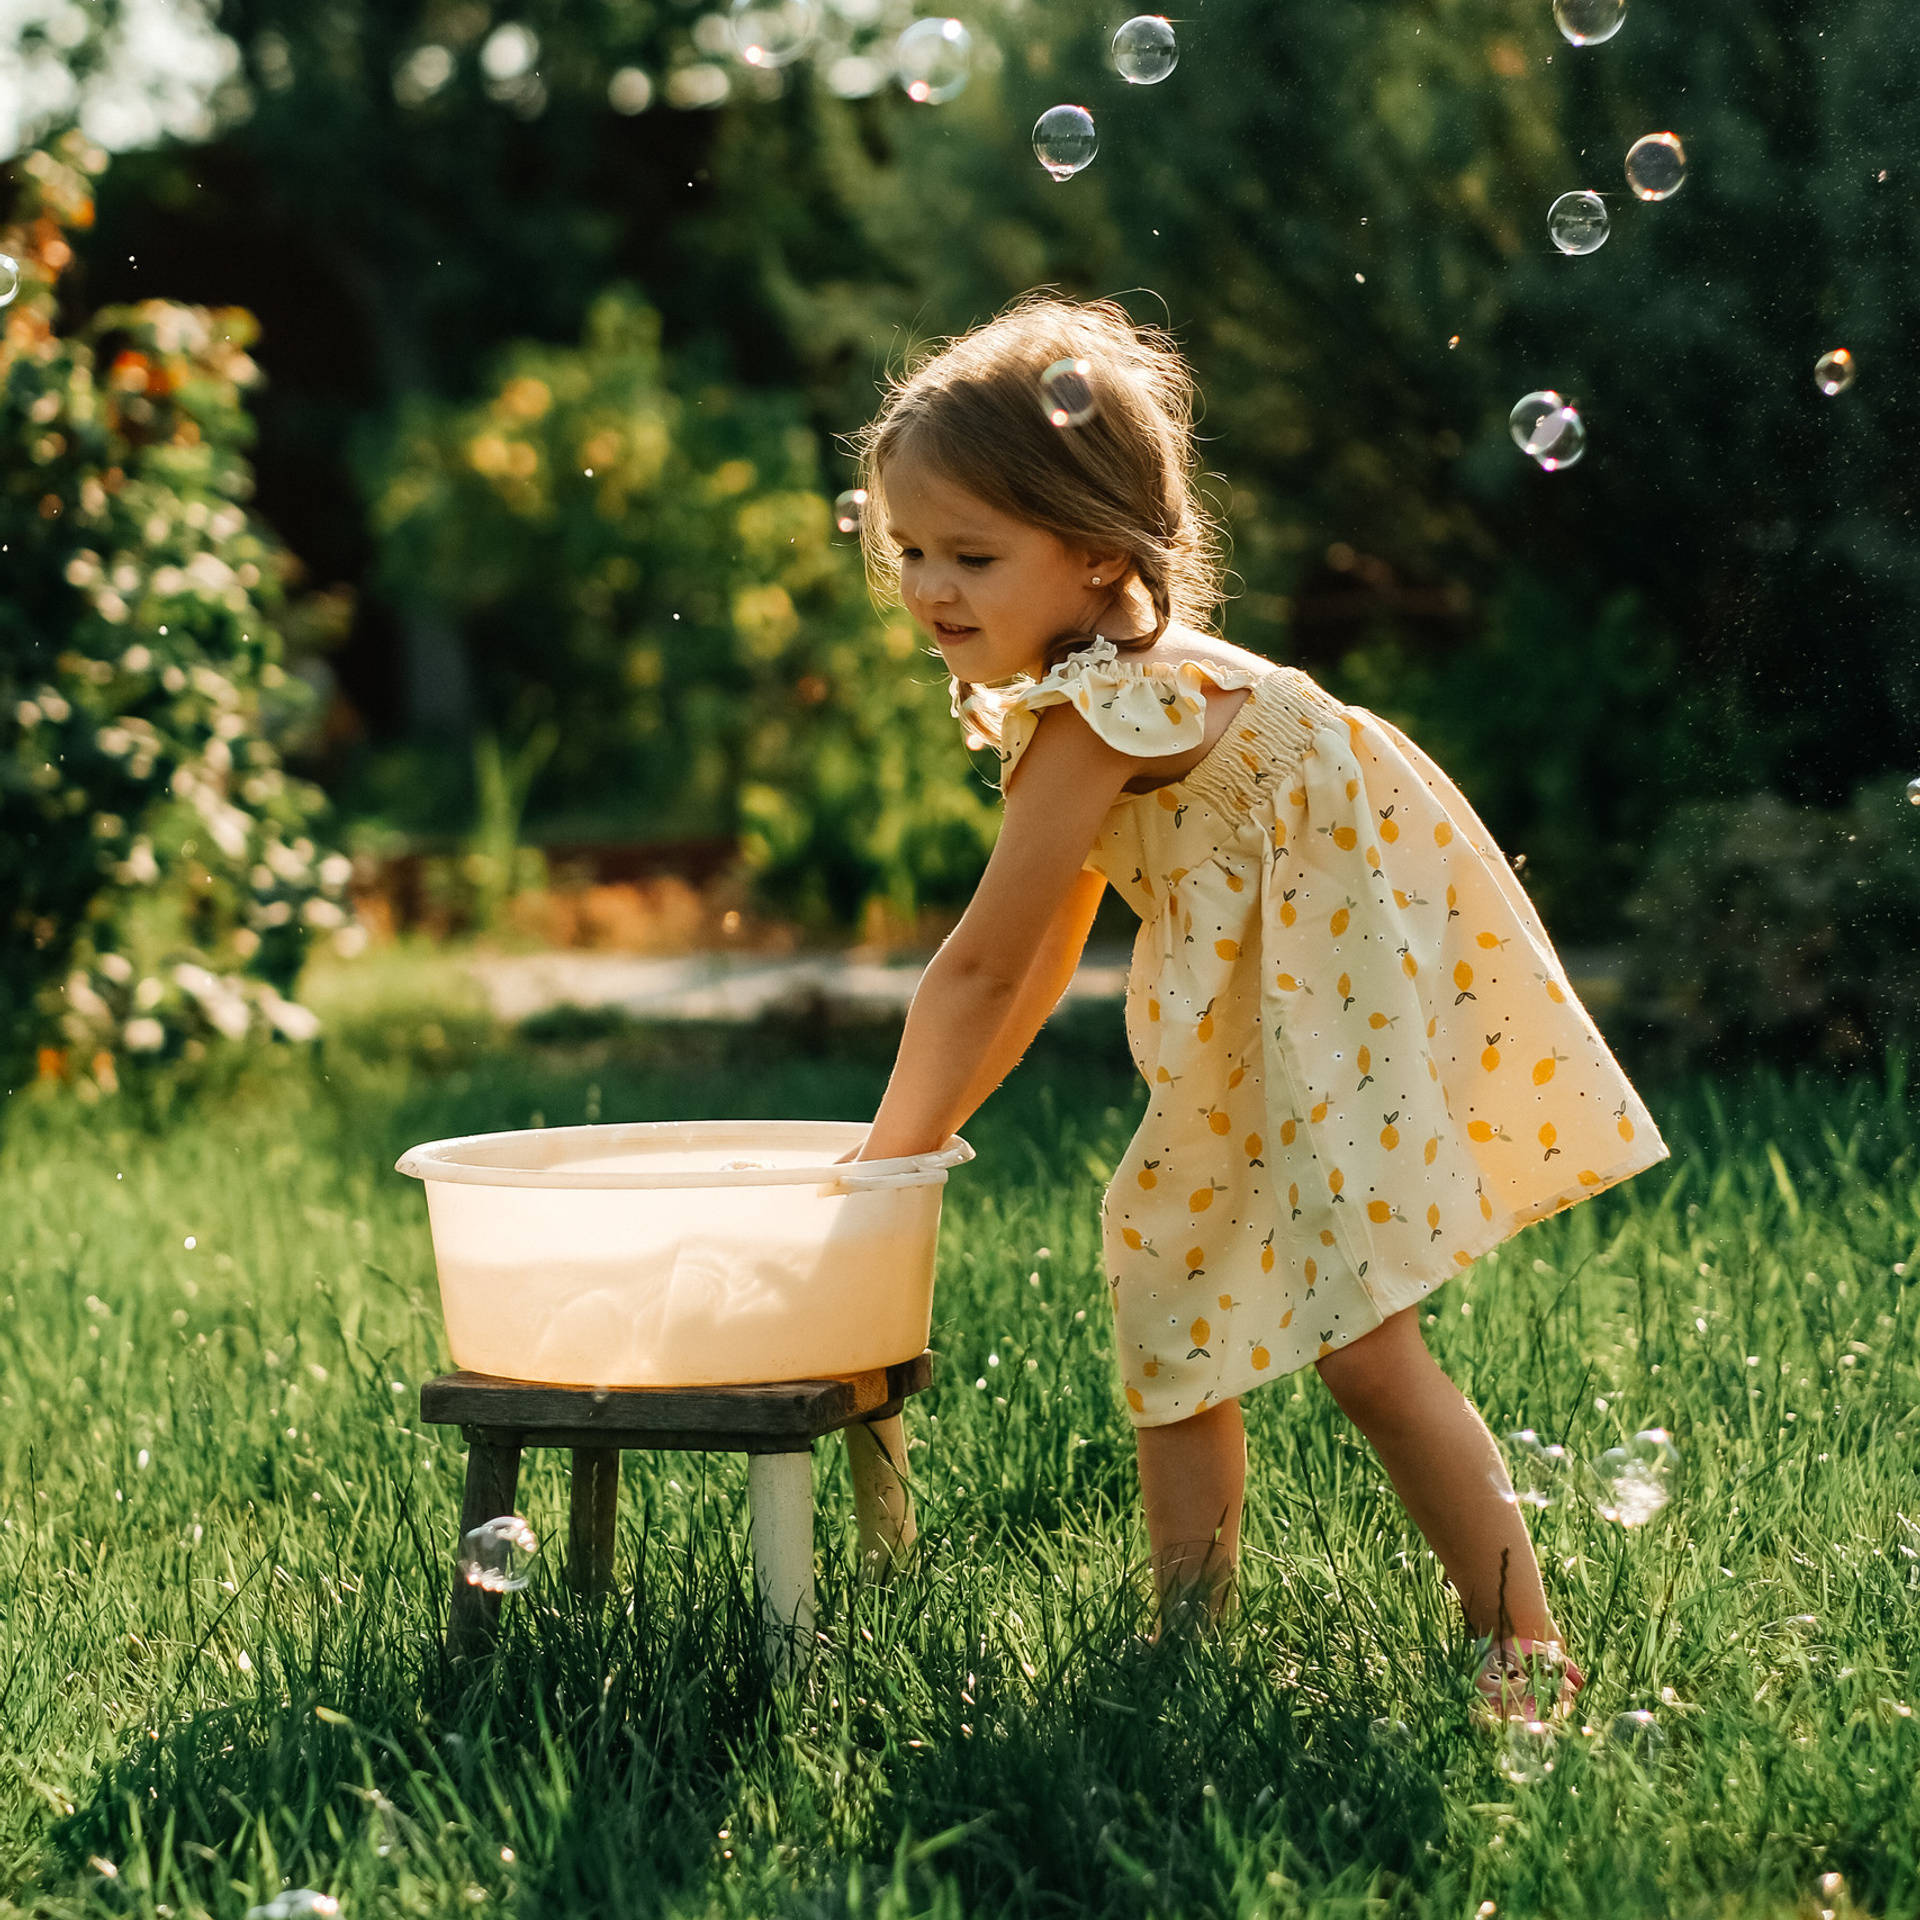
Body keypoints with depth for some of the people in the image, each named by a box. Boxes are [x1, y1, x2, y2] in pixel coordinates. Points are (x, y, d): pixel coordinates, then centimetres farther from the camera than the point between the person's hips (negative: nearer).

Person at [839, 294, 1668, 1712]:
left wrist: (885, 1165, -9)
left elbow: (979, 970, -19)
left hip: (1359, 1002, -11)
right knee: (1172, 1305, 13)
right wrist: (917, 1141, 15)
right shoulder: (1103, 687, 8)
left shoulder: (1092, 719, -24)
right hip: (1270, 1032, 11)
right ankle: (1189, 1624, 24)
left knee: (1358, 1338, -14)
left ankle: (1527, 1648, -4)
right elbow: (1040, 963, 15)